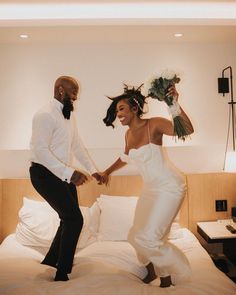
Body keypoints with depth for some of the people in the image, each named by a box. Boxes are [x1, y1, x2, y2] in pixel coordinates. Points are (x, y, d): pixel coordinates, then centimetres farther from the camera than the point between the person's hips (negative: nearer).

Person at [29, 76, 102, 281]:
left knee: (69, 220, 12)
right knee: (74, 219, -11)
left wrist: (92, 170, 12)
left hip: (63, 174, 9)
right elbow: (40, 150, -26)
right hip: (45, 173, -9)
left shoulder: (70, 115, 10)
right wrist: (70, 173, -31)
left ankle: (50, 263, 31)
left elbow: (77, 146, 16)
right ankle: (62, 274, 4)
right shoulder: (45, 115, -18)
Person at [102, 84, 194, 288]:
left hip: (169, 186, -8)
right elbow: (125, 158, 27)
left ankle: (172, 274, 16)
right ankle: (154, 268, 36)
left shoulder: (154, 125, -14)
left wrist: (175, 105, -39)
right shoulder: (129, 134, 7)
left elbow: (187, 130, -28)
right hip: (151, 188, 8)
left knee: (148, 238, -10)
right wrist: (107, 172, 30)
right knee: (136, 237, 10)